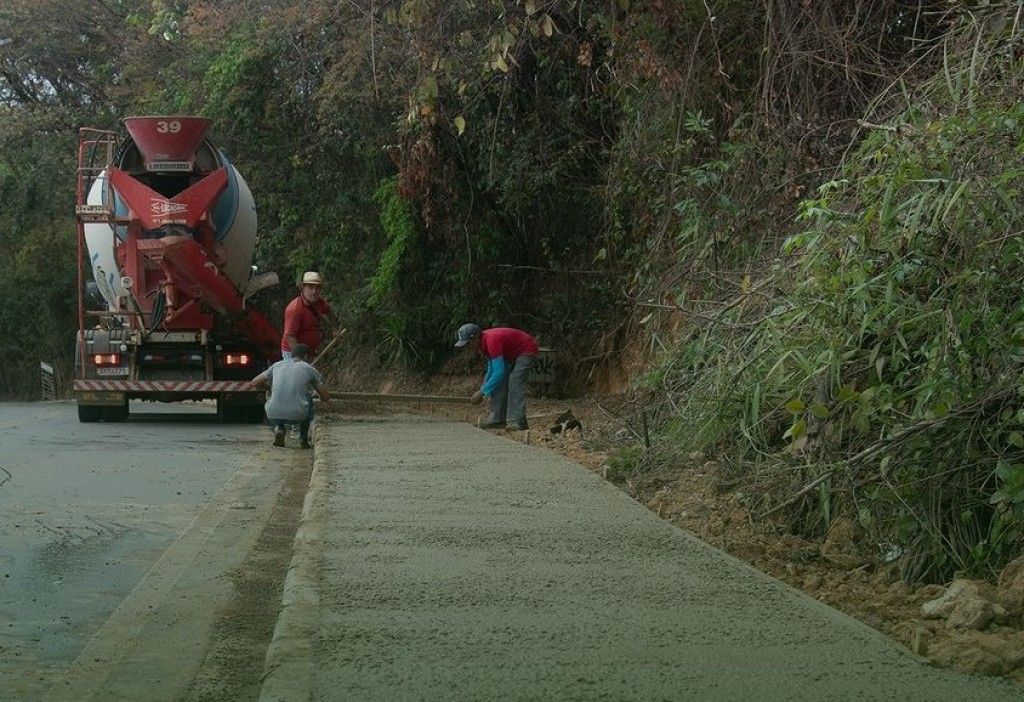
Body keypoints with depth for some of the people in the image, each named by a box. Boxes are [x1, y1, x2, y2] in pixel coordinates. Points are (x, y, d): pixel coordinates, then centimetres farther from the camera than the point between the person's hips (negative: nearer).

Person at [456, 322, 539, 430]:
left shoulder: (492, 341, -33)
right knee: (499, 383, 3)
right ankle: (497, 419, 5)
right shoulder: (484, 341, -3)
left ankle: (518, 422, -26)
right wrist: (482, 390, 7)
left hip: (527, 351, -10)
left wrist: (482, 392, -28)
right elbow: (492, 369, 11)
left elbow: (499, 373, -35)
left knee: (515, 383, -23)